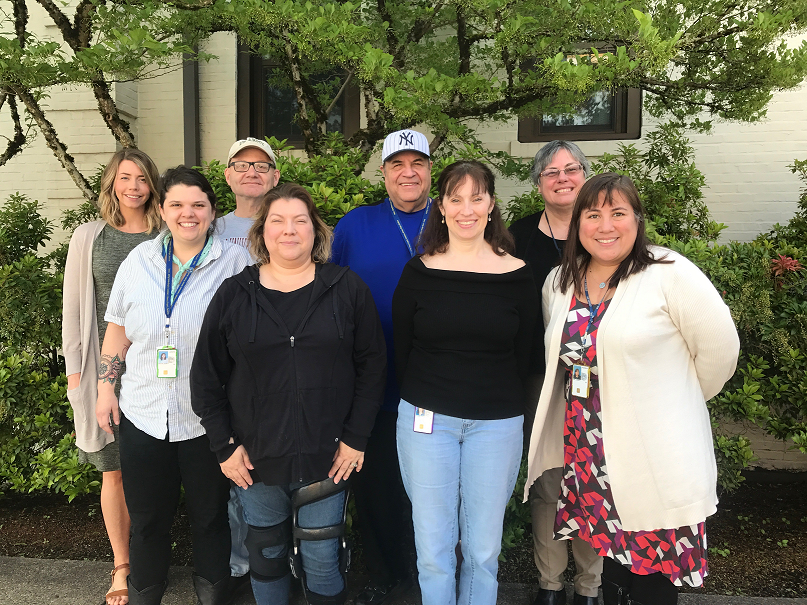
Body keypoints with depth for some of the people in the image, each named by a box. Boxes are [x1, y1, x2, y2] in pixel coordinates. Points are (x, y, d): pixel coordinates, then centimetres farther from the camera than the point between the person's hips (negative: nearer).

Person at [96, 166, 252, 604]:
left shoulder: (234, 262, -6)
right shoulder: (139, 260, 5)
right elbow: (118, 329, 13)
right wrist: (106, 388, 10)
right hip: (143, 415, 3)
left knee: (210, 515, 13)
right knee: (147, 517, 18)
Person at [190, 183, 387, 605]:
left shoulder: (348, 289, -2)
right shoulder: (234, 294, 0)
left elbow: (371, 365, -1)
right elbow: (206, 376, 3)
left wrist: (355, 438, -6)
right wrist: (224, 445, -2)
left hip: (326, 455, -1)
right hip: (256, 458, 1)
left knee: (322, 563, 10)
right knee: (266, 554, 18)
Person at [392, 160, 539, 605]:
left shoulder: (518, 275, 1)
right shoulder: (418, 272, 0)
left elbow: (524, 355, 7)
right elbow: (400, 349, 6)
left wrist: (504, 401, 5)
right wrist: (420, 400, 5)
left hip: (496, 423, 0)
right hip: (426, 419, 0)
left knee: (484, 548, 10)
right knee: (433, 549, 8)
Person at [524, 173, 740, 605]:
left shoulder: (669, 274, -11)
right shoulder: (559, 282, 7)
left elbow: (719, 349, -7)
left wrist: (674, 401, 5)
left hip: (656, 465, -5)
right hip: (589, 454, 5)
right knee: (612, 567, 17)